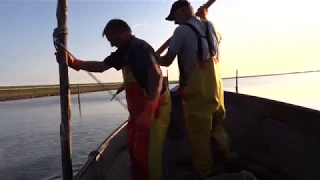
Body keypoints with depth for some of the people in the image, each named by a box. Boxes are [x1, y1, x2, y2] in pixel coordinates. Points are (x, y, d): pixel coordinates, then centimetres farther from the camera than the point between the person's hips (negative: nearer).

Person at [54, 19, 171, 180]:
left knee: (147, 153, -6)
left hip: (154, 107, -10)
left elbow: (156, 75, -28)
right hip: (138, 109, 10)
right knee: (135, 150, 18)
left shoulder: (139, 47, -17)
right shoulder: (124, 51, 13)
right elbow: (101, 66, 14)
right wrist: (74, 62, 4)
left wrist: (149, 111, -33)